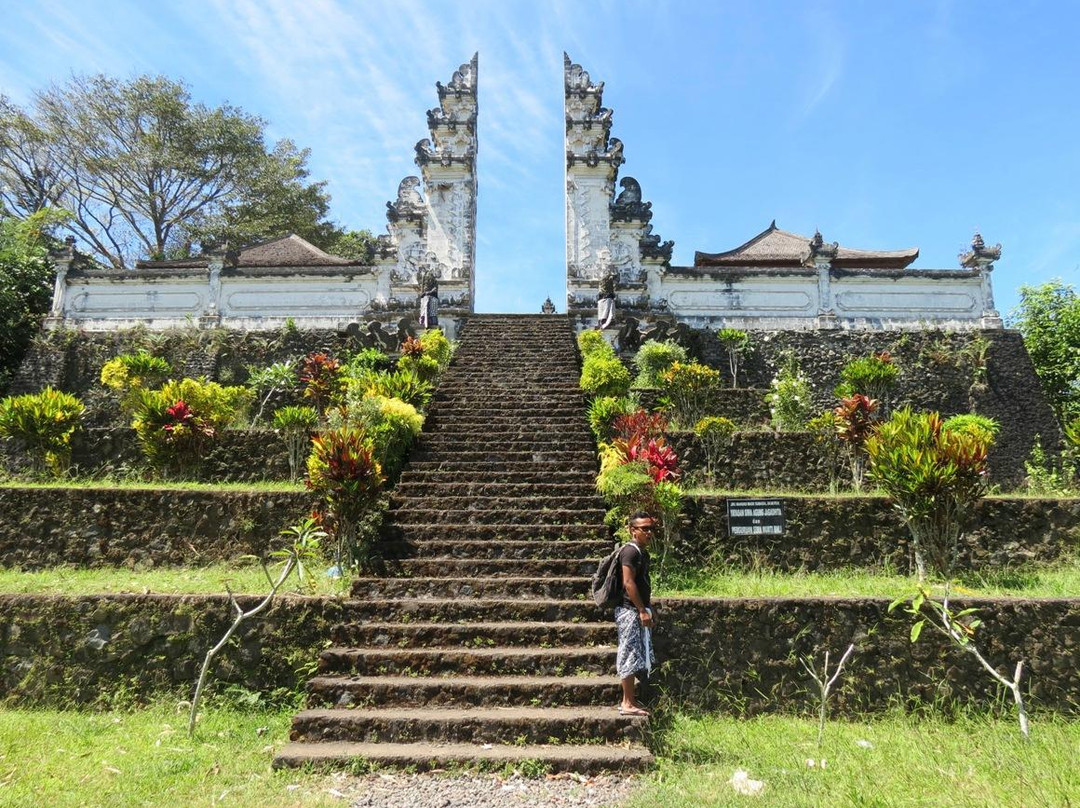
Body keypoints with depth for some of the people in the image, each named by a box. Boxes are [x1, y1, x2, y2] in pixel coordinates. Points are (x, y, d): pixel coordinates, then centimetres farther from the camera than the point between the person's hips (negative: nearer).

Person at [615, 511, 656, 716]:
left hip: (638, 610, 10)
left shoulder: (643, 552, 15)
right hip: (630, 610, -10)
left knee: (637, 657, 13)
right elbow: (628, 583, -21)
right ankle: (628, 703, 3)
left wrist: (648, 610, 21)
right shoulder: (630, 551, -15)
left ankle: (630, 699, 21)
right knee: (630, 655, -4)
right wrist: (642, 610, -19)